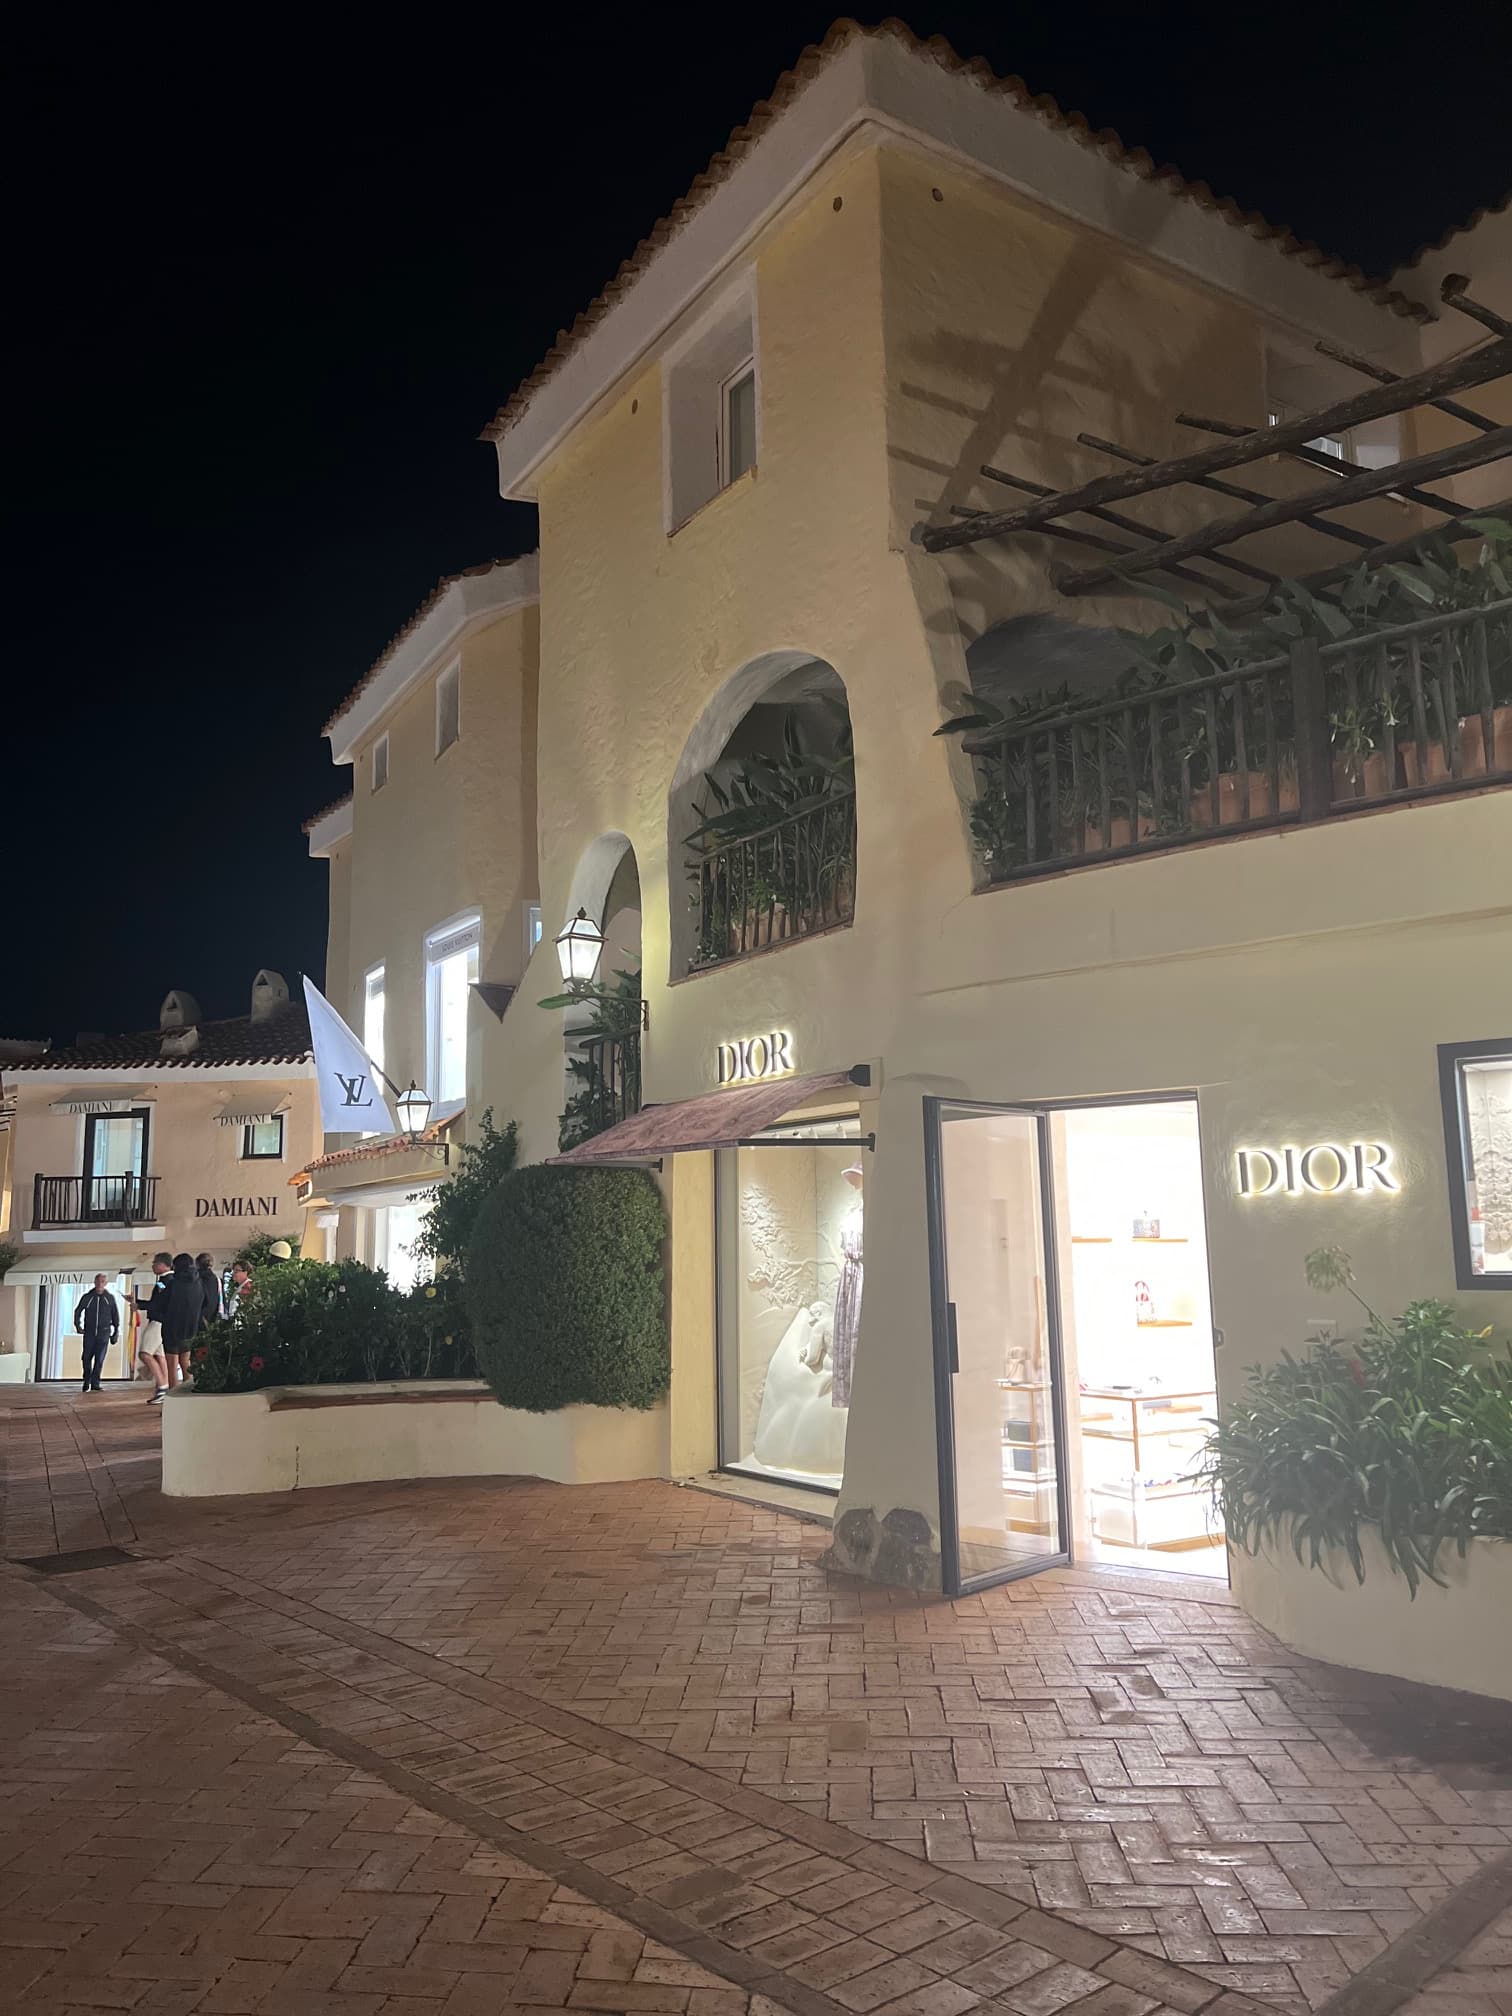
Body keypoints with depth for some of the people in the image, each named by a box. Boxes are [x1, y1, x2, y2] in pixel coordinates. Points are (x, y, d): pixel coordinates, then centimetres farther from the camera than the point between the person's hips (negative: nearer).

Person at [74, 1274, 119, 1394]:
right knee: (87, 1358, 3)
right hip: (89, 1333, 1)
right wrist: (78, 1325, 1)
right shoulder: (87, 1297, 3)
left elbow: (115, 1315, 12)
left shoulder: (110, 1298, 4)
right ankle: (86, 1383, 18)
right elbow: (78, 1311, 13)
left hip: (103, 1334, -1)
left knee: (99, 1359, -8)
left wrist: (116, 1332, 11)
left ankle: (95, 1384, -5)